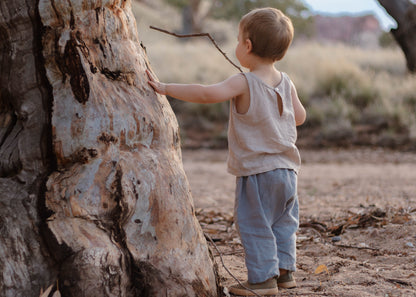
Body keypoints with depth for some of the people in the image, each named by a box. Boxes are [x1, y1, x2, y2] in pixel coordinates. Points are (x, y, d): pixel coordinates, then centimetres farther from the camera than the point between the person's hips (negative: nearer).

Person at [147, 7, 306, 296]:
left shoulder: (244, 83, -17)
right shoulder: (286, 83, 2)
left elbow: (207, 93, -30)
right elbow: (300, 116, 12)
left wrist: (166, 88, -27)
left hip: (256, 170, -7)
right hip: (287, 167, 7)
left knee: (255, 224, 2)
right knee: (283, 221, 18)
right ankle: (284, 269, 25)